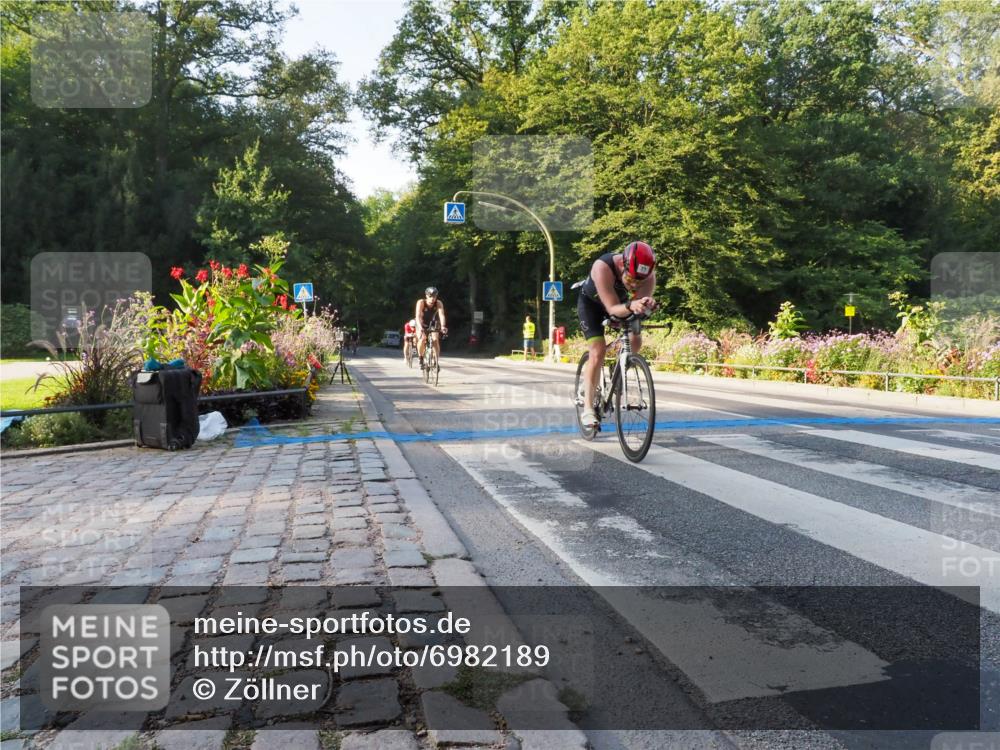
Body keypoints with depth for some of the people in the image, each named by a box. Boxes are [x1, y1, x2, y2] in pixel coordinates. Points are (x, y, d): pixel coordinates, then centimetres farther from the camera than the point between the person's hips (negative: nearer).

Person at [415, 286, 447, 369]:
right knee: (422, 339, -29)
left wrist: (443, 326, -50)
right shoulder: (421, 302, -24)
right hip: (422, 325, -1)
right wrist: (420, 327, -51)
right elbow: (418, 316, -35)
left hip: (433, 325, 1)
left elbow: (441, 315, -33)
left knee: (435, 339, -24)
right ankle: (421, 359, -7)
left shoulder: (439, 303, -20)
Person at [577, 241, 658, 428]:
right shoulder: (603, 267, -41)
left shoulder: (648, 274, -29)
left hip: (620, 301, 5)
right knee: (598, 352, -18)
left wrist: (648, 305, -58)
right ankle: (588, 409, -15)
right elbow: (612, 308, -42)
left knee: (635, 341, -13)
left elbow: (642, 305, -34)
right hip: (591, 302, -4)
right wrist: (630, 306, -62)